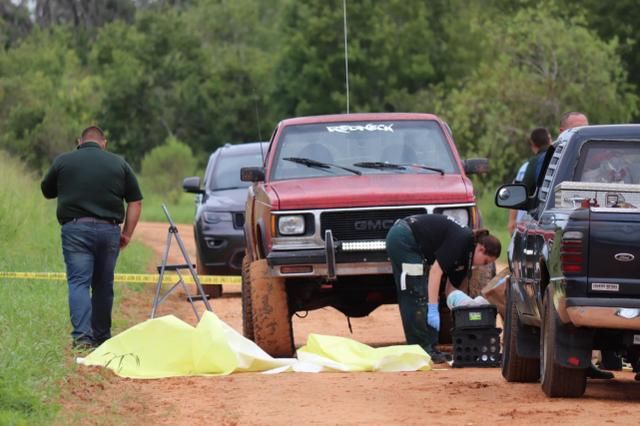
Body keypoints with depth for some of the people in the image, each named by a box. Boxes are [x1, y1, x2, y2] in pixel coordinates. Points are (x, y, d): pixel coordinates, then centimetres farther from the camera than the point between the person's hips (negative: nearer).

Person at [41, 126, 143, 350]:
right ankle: (102, 336, 20)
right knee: (104, 285, 13)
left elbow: (47, 191, 19)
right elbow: (135, 201, 8)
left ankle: (82, 335, -21)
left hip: (75, 228, -2)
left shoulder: (63, 161, 6)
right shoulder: (119, 164, 10)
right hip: (108, 230, 2)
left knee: (78, 282, -6)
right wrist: (127, 233, 11)